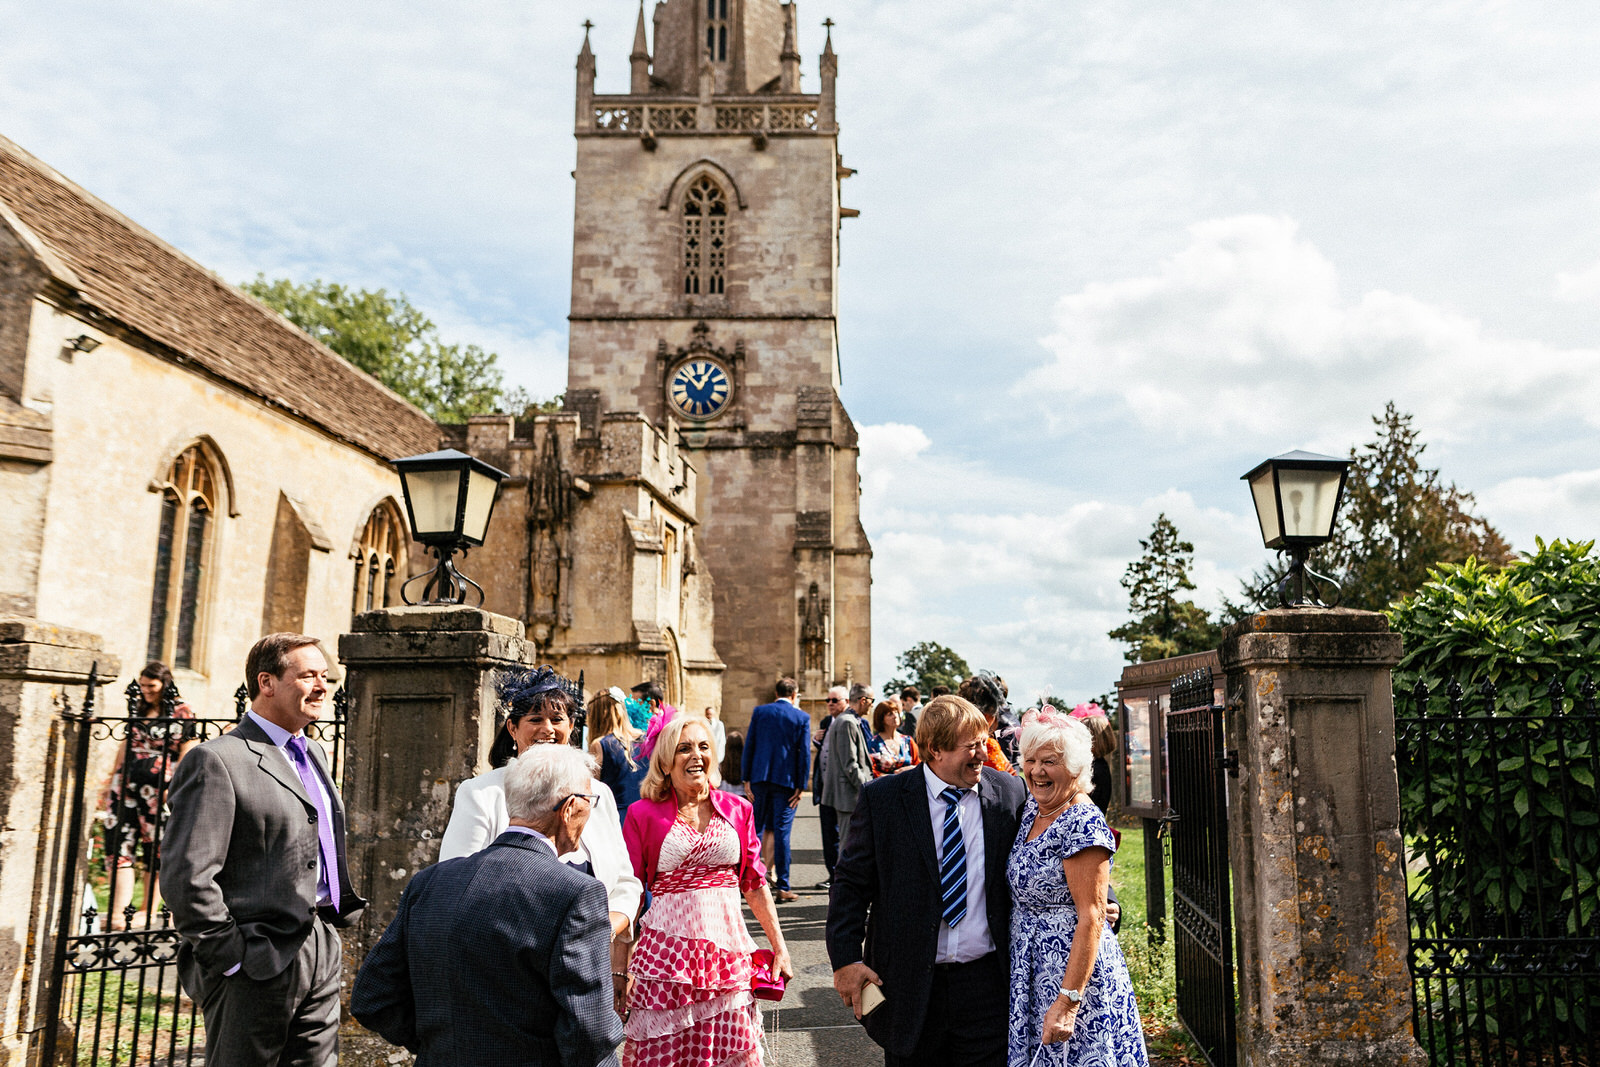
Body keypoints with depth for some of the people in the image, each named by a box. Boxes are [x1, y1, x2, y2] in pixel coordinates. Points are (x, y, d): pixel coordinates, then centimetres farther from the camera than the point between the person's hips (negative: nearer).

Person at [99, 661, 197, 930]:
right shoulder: (139, 710, 14)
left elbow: (187, 752, -6)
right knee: (119, 843, -4)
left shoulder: (181, 712, -2)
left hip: (159, 786, -5)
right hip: (127, 784, 6)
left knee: (155, 847, 1)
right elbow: (126, 746, 21)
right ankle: (119, 912, -7)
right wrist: (111, 783, 20)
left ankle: (148, 911, 11)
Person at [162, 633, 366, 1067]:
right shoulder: (217, 761, -13)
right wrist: (230, 958, -15)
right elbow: (186, 877, -18)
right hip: (257, 967, -8)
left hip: (322, 954, 8)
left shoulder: (314, 753, 14)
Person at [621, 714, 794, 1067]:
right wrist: (621, 966, -2)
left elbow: (755, 885, 11)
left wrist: (780, 949, 10)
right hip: (668, 948, -2)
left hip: (727, 947, 2)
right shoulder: (643, 814, -1)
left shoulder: (737, 809, 7)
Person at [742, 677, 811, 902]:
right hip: (786, 781, -2)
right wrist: (801, 786, 0)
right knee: (782, 831, 1)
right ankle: (782, 888, 4)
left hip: (760, 778, 2)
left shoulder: (759, 712, 3)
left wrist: (746, 779, 5)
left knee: (757, 828, 14)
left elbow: (749, 746, 2)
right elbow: (803, 753, -4)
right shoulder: (802, 717, -1)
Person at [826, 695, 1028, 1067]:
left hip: (985, 982, 1)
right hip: (908, 986, -1)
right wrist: (846, 958, -9)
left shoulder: (1010, 793, 0)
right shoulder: (882, 798, -6)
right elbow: (851, 883, -2)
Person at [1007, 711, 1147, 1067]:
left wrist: (1069, 1002, -25)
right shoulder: (1032, 808, 5)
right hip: (1031, 973, 8)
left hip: (1073, 973, -8)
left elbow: (1091, 919, -22)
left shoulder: (1083, 823, -19)